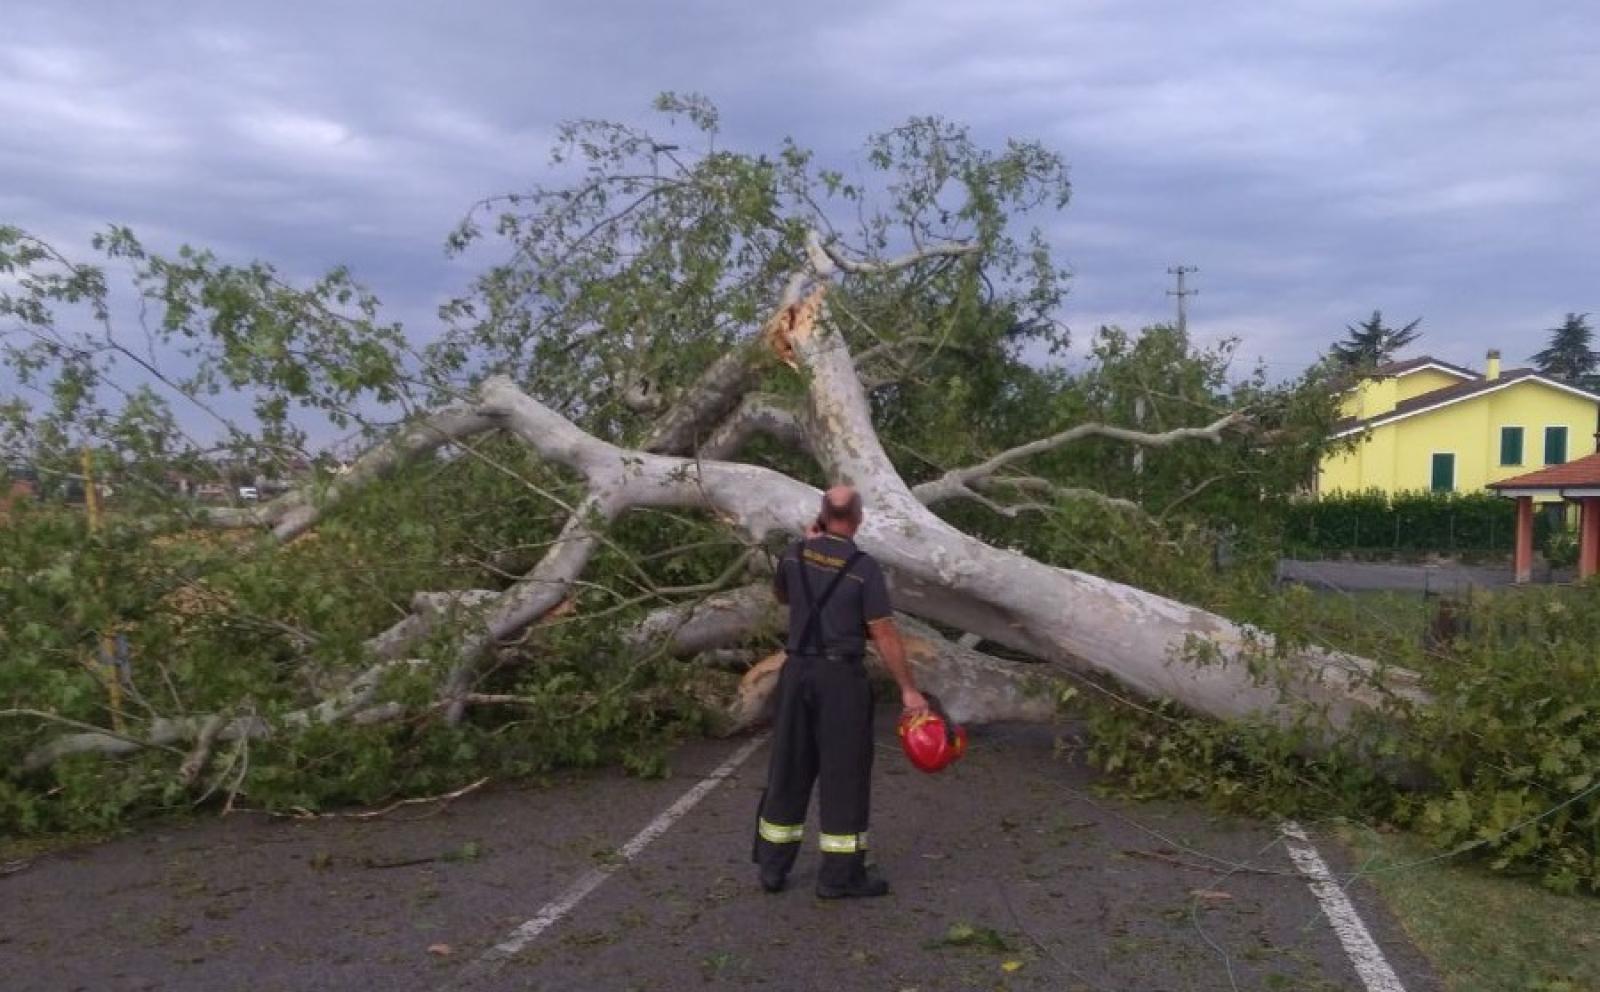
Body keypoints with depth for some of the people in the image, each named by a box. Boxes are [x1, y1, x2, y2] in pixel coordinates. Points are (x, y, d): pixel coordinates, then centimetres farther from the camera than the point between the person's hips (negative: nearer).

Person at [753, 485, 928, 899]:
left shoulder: (795, 554, 2)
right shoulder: (864, 567, -13)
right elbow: (884, 634, -13)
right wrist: (908, 689, -7)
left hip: (797, 671, 5)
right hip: (841, 676, -5)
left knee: (788, 768, 13)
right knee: (845, 773, 4)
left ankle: (773, 866, 20)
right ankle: (841, 874, 10)